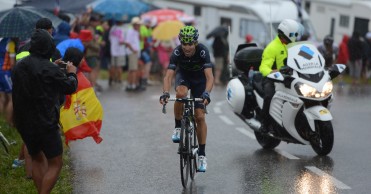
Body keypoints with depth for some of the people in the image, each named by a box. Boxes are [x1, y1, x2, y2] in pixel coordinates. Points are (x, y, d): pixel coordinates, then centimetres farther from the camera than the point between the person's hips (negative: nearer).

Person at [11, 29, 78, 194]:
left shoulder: (18, 67, 2)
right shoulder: (50, 69, -18)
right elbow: (70, 87, -8)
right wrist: (71, 73, 13)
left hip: (24, 123, 7)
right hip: (45, 123, -7)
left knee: (37, 159, 22)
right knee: (55, 164, 4)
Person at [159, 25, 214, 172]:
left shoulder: (202, 51, -33)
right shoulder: (177, 53, -29)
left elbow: (209, 76, -40)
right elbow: (168, 76, -35)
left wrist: (206, 93, -58)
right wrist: (165, 93, -53)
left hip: (200, 78, -1)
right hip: (183, 75, 1)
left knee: (200, 116, -8)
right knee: (181, 93, -37)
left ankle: (202, 154, 2)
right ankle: (178, 127, -15)